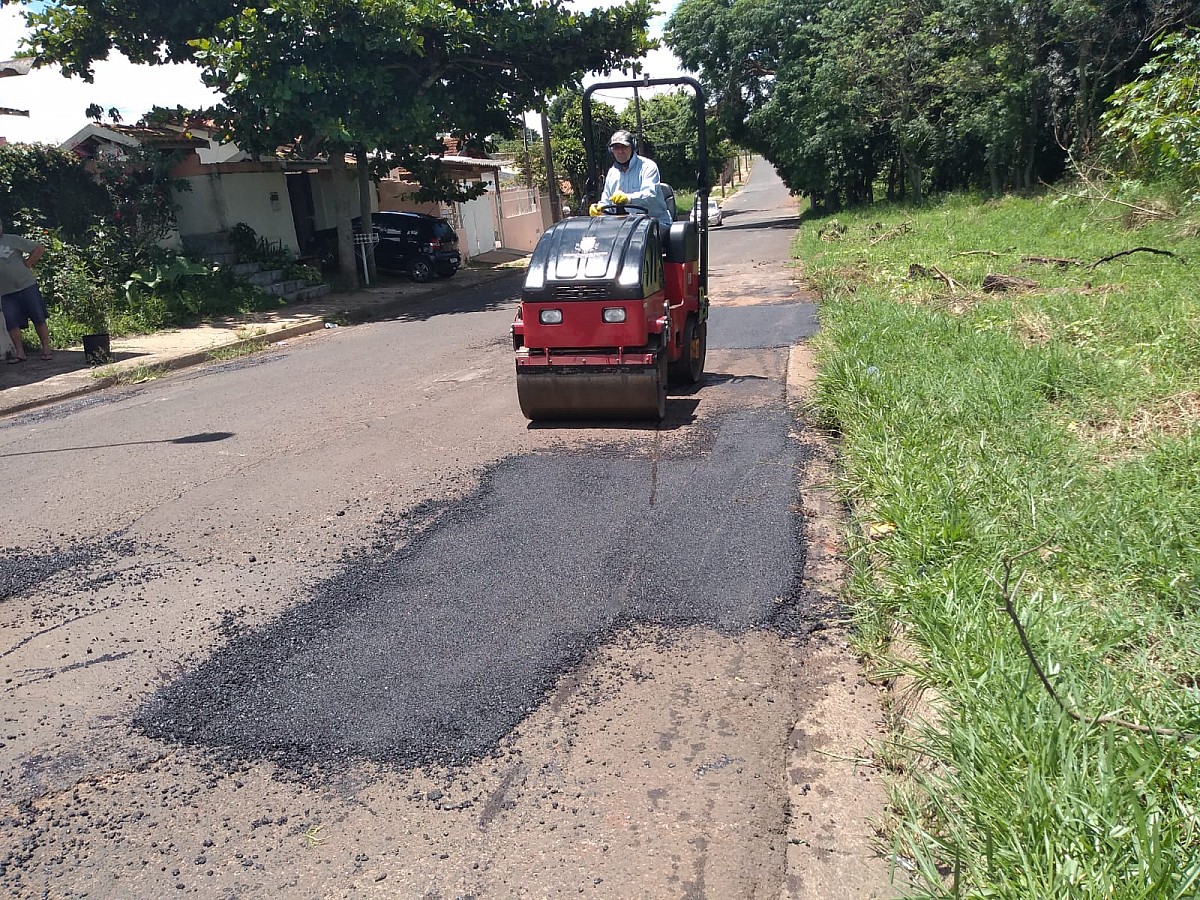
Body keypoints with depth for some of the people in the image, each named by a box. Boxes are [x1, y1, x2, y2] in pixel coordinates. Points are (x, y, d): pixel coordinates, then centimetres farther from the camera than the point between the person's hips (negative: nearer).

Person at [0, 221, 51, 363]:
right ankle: (19, 353, 3)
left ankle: (46, 350, 4)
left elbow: (39, 249, 0)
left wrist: (27, 264, -4)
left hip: (27, 286, -3)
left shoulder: (13, 240, 0)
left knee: (38, 319, -2)